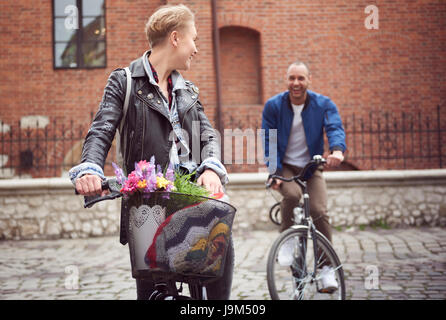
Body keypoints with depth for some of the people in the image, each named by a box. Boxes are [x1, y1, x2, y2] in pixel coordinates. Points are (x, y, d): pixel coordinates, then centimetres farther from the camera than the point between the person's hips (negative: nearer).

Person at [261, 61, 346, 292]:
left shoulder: (324, 104, -5)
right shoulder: (273, 105, -6)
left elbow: (335, 128, -20)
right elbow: (269, 141, -7)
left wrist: (337, 149, -43)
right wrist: (274, 172, -19)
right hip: (285, 166, 0)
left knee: (319, 211, -18)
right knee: (292, 194, -33)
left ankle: (327, 267, -2)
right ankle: (286, 240, -7)